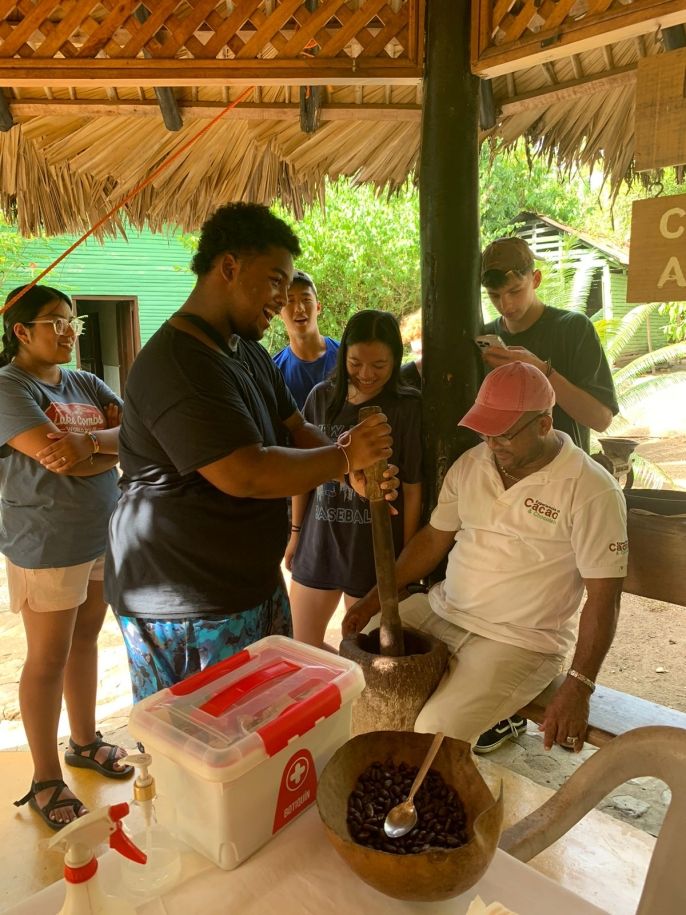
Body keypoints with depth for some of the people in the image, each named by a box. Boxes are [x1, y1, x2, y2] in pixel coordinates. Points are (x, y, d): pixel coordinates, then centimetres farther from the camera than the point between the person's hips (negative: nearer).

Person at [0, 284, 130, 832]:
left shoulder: (86, 384, 9)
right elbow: (63, 459, -24)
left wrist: (92, 441, -22)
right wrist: (115, 447, -7)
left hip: (103, 535, 7)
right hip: (48, 545, -6)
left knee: (85, 641, 19)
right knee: (48, 661, 6)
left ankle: (85, 741, 38)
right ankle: (46, 782, 22)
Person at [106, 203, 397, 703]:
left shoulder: (249, 352, 10)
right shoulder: (178, 365, -24)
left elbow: (296, 431, 11)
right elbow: (246, 474, -30)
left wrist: (356, 470, -9)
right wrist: (345, 457, -18)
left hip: (253, 582, 10)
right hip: (188, 609, -10)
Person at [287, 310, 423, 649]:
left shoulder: (408, 407, -11)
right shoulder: (322, 397, 0)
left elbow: (412, 490, -8)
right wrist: (296, 532, 11)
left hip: (375, 550, -3)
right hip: (318, 541, 4)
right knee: (302, 647, 15)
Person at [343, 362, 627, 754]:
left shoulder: (591, 490, -16)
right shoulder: (471, 463, 1)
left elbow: (603, 597, -14)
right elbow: (433, 540, 8)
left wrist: (578, 688, -19)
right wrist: (374, 600, 1)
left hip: (521, 640, -5)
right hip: (442, 610, 6)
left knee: (437, 732, -24)